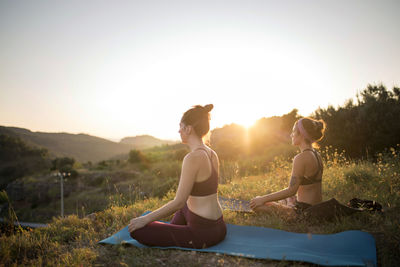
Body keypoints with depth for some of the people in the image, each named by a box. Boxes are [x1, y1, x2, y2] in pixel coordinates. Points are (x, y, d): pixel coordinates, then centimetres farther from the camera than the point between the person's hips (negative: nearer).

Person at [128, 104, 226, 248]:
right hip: (218, 227, 9)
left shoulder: (192, 158, -22)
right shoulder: (211, 154, 6)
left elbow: (178, 202, -21)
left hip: (203, 233, -9)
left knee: (136, 230, -2)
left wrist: (145, 219, -10)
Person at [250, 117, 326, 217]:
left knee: (257, 204, -7)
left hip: (304, 212, -10)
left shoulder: (301, 158, -20)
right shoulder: (316, 155, 9)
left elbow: (291, 190, -23)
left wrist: (263, 199, -17)